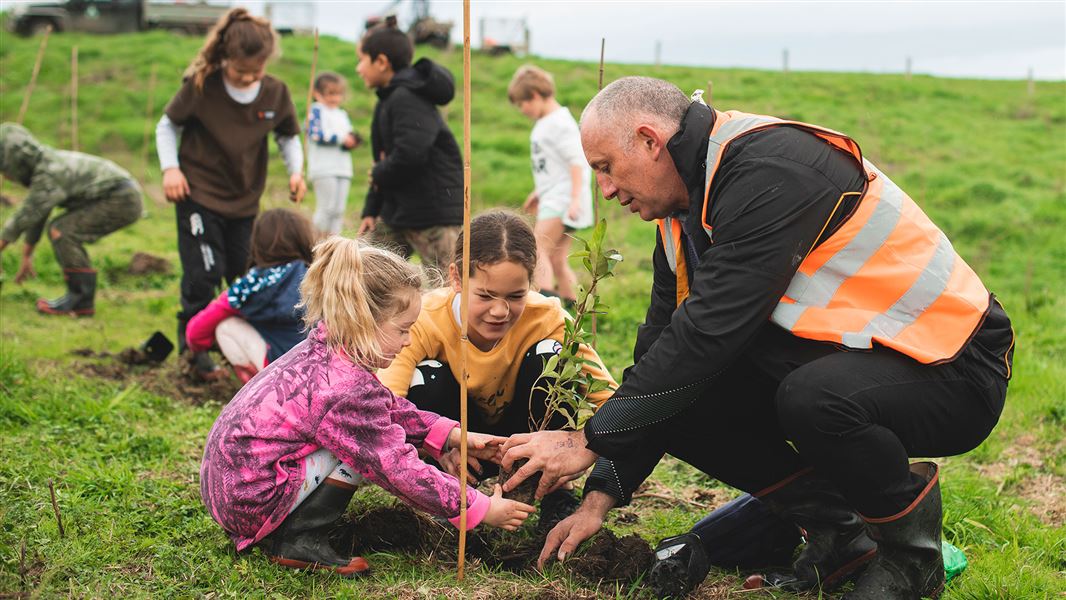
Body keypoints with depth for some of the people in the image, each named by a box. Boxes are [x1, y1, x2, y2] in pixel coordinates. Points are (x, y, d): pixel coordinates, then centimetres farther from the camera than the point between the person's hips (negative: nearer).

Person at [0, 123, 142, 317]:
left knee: (61, 232, -16)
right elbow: (36, 214, 17)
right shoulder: (44, 165, 8)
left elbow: (24, 217, -15)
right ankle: (81, 298, 10)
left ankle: (81, 299, -9)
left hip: (121, 200, -10)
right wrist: (26, 257, 23)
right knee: (59, 229, 11)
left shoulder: (49, 175, -21)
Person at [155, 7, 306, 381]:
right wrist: (170, 168, -14)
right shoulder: (201, 85, -15)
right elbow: (168, 126, -2)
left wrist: (295, 171, -6)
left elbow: (288, 136, 10)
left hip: (245, 200, 4)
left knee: (246, 277, 11)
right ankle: (192, 346, 7)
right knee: (204, 273, -11)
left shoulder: (275, 93, -7)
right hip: (198, 194, -4)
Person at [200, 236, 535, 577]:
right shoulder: (348, 390, -25)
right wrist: (481, 509, -13)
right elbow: (401, 472, -21)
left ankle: (278, 531, 12)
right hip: (249, 501, -9)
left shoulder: (324, 349, 3)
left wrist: (453, 435, 6)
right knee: (366, 444, -13)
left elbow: (390, 409, 14)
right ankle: (298, 542, -8)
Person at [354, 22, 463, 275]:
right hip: (397, 211, 10)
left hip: (435, 215, -10)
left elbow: (410, 154, -31)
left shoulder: (408, 97, -18)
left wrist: (378, 174, -11)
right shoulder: (389, 99, 15)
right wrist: (371, 210, 12)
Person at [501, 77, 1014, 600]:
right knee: (670, 401, -6)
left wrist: (592, 439, -22)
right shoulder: (685, 214, 6)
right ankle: (835, 535, 5)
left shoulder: (772, 168, -24)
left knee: (813, 396, -38)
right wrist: (600, 497, 3)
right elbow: (661, 343, 8)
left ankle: (910, 547, -8)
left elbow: (711, 330, -29)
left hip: (951, 370, -8)